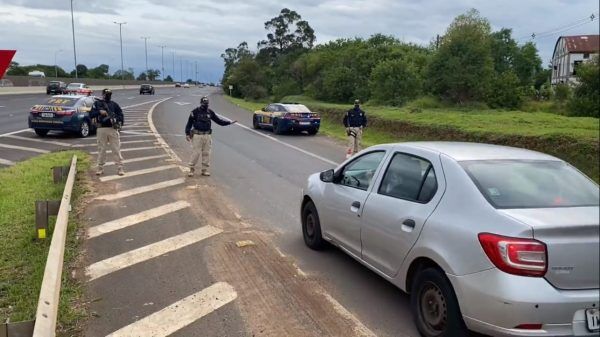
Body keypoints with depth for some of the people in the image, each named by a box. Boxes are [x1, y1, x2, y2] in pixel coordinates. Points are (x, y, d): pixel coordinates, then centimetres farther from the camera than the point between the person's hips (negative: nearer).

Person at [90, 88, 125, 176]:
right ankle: (100, 168, 14)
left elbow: (120, 114, 10)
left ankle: (120, 168, 0)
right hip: (101, 129, 0)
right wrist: (99, 112, -13)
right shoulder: (97, 104, 9)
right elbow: (91, 114, 2)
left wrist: (118, 120, -9)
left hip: (113, 129, 0)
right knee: (101, 150, 6)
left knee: (116, 149, -2)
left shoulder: (114, 104, 11)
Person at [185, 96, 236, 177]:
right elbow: (189, 123, 1)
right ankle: (191, 169, 7)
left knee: (206, 153, 5)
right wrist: (187, 134, -6)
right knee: (195, 153, -4)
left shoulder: (210, 112, 8)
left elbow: (219, 121, 13)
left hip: (207, 135, 4)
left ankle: (205, 170, 13)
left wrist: (230, 122, 5)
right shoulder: (195, 112, -3)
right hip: (197, 135, -4)